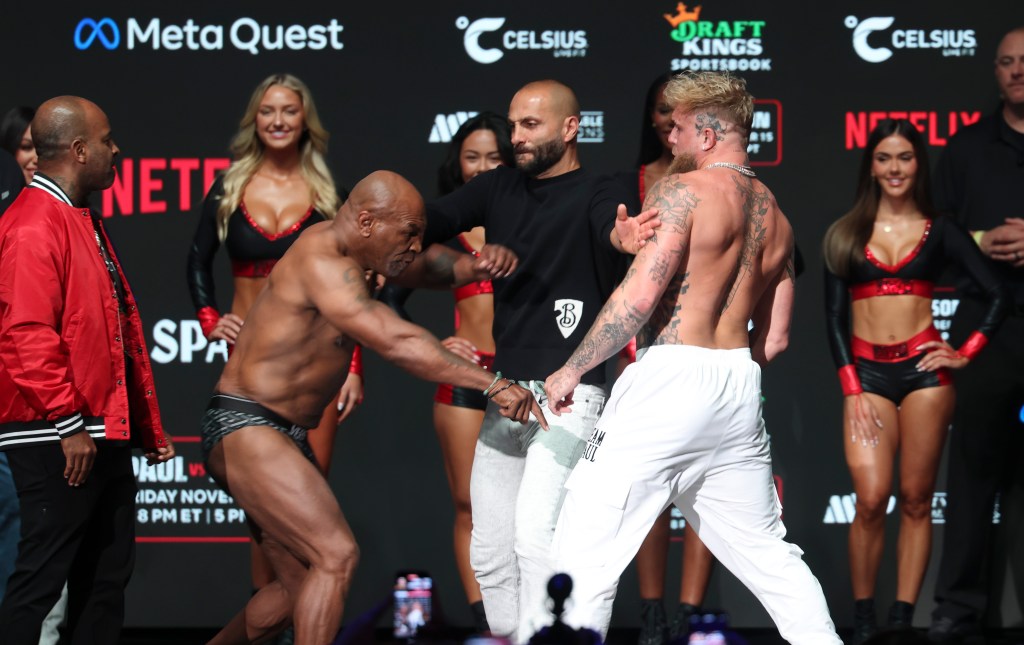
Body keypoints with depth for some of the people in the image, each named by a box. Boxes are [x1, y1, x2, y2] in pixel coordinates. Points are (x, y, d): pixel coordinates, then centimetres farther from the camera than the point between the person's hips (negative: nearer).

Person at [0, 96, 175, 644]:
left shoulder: (84, 223, 18)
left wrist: (147, 426, 19)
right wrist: (69, 424, -21)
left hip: (107, 436, 10)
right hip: (57, 441, -10)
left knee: (106, 577, 12)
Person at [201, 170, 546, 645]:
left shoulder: (346, 249, 9)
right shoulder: (320, 262, -21)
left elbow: (428, 267, 19)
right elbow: (396, 342, -30)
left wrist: (475, 266, -6)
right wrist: (492, 384, -33)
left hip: (285, 436, 10)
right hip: (244, 428, -10)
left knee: (303, 585, 14)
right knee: (337, 556, -21)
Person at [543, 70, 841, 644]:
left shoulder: (682, 191, -7)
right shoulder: (775, 217, 16)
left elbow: (638, 297, -16)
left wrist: (571, 371, -7)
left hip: (670, 380, -7)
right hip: (741, 388, 8)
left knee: (586, 552, -6)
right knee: (766, 552, 17)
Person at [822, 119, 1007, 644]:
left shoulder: (939, 231, 6)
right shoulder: (845, 235, 7)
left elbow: (997, 297, 6)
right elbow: (834, 318, 5)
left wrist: (966, 354, -2)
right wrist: (852, 391, -4)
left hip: (924, 370, 0)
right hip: (866, 372, 0)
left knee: (916, 500, 0)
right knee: (871, 499, -11)